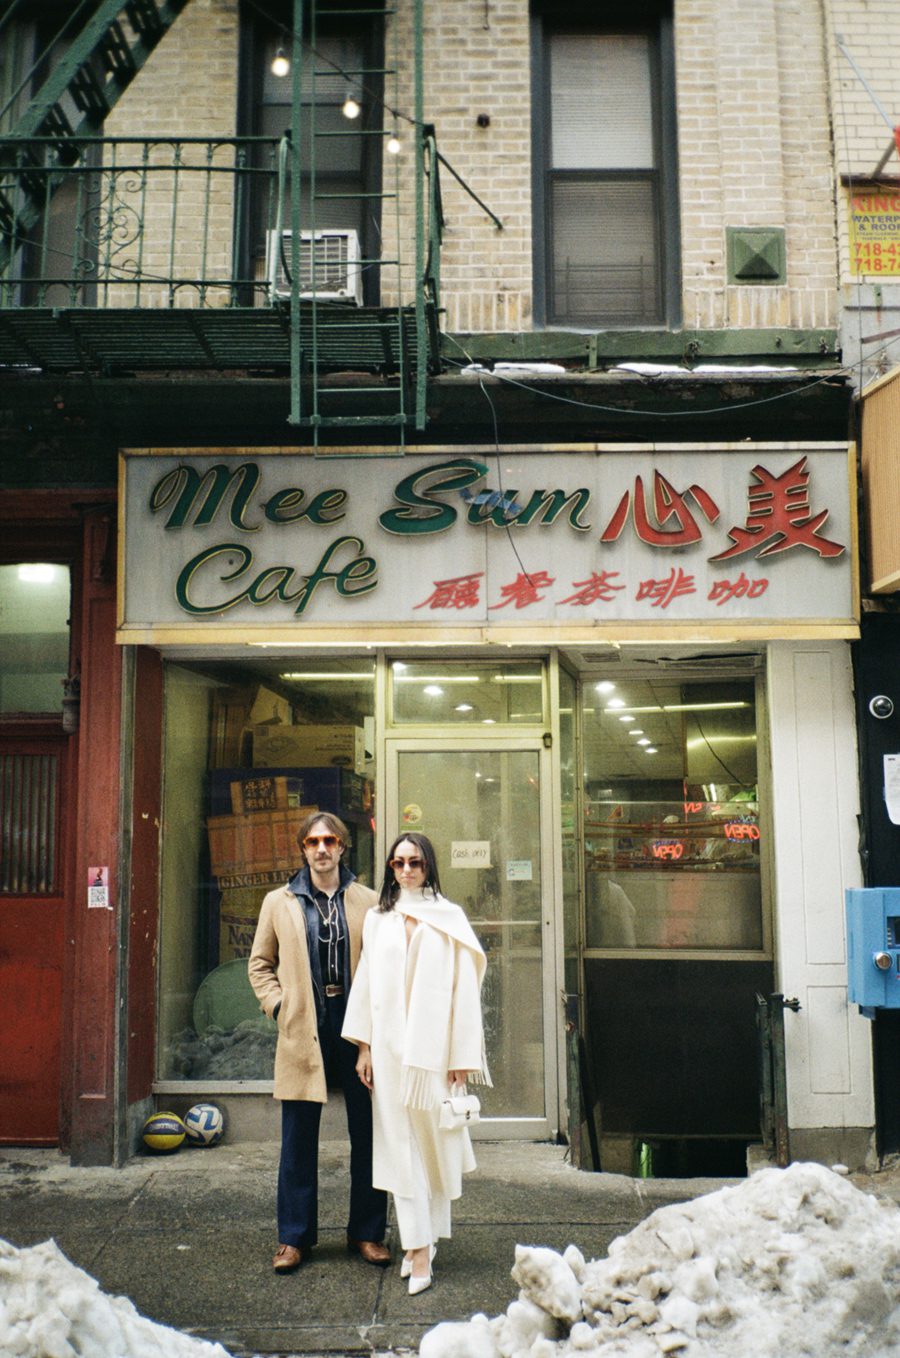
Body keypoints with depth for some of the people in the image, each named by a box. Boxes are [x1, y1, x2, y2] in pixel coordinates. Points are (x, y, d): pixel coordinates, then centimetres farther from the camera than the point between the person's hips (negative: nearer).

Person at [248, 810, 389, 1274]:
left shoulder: (368, 901, 4)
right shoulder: (279, 903, 7)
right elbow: (260, 963, 14)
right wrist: (278, 1006, 0)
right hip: (303, 1031, 0)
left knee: (368, 1135, 7)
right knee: (298, 1140, 6)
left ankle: (367, 1232, 21)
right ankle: (294, 1238, 19)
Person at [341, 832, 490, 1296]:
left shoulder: (449, 918, 1)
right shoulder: (377, 920, 8)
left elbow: (464, 987, -2)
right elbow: (366, 982, 9)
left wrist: (462, 1055, -5)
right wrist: (364, 1045, 5)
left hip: (434, 1044, -2)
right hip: (389, 1045, 2)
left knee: (435, 1140, 7)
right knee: (400, 1145, 2)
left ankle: (429, 1233, 26)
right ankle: (418, 1249, 7)